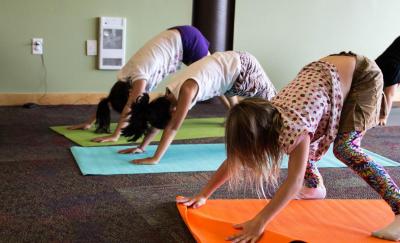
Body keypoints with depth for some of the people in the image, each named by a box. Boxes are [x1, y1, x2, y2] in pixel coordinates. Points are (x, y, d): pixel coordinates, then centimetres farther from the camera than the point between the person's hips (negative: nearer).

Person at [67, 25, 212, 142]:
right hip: (175, 39, 6)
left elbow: (128, 109, -40)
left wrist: (115, 136, -44)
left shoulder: (139, 77, -35)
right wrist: (88, 123, -2)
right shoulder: (125, 77, -11)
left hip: (187, 40, -6)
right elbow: (107, 100, -1)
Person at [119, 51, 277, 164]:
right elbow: (159, 120, 1)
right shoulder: (170, 94, -10)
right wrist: (141, 147, -1)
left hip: (242, 67, -7)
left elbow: (173, 128, -36)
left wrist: (155, 159, -36)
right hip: (229, 66, 7)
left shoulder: (186, 91, -35)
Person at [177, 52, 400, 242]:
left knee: (345, 148, -21)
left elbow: (294, 183, -35)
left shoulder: (294, 126, -35)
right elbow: (235, 158, -5)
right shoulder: (266, 117, -13)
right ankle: (315, 187, 26)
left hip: (362, 75, -7)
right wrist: (203, 195, -5)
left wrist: (259, 223, -38)